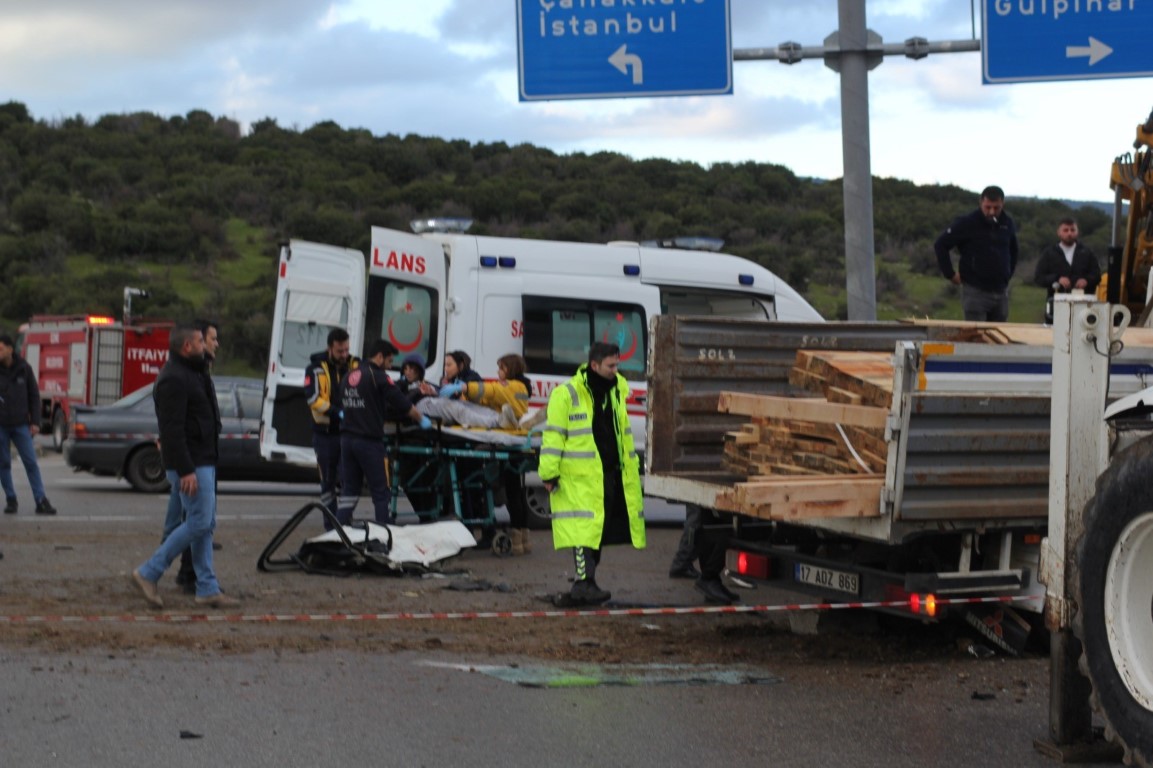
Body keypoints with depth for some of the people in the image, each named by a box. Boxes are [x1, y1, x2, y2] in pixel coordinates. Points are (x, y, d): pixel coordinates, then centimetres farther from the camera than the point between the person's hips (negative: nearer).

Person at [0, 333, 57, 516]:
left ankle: (41, 501, -3)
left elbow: (34, 395, 6)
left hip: (20, 424, 0)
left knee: (31, 463, -3)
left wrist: (35, 422, 1)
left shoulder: (24, 368, 0)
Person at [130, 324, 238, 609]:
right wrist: (185, 471, -26)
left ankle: (208, 589, 12)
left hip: (203, 460, 11)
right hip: (191, 464, -11)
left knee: (204, 524, 10)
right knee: (199, 523, -11)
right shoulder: (174, 379, -17)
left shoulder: (193, 374, 17)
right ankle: (148, 573, -4)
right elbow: (172, 429, -23)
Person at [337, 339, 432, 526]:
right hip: (369, 441, -7)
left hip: (347, 438, 7)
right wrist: (421, 419, 8)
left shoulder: (349, 376, 12)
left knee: (349, 489, 9)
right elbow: (403, 404, -7)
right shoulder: (378, 377, -9)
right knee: (381, 492, 1)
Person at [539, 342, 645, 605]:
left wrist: (631, 463, 24)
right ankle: (584, 583, -12)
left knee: (598, 529, 12)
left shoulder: (617, 390, 14)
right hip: (580, 477, -7)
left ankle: (585, 584, 21)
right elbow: (553, 435, -9)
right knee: (584, 528, -12)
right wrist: (549, 473, -12)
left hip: (612, 474, 7)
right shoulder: (566, 394, -9)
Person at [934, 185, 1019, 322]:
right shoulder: (967, 223, -10)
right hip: (975, 291, -5)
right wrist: (950, 274, -6)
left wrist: (1009, 273, 16)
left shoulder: (1007, 224, 6)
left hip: (1001, 292, 5)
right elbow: (940, 245, -6)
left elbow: (1013, 250, 25)